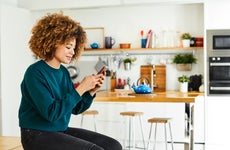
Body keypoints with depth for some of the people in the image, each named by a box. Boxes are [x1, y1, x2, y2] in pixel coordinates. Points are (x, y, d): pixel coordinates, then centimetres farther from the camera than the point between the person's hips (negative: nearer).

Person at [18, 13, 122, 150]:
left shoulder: (64, 72, 7)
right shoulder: (35, 72, -15)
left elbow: (76, 108, 12)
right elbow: (52, 113, -24)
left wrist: (92, 91, -5)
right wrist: (81, 88, -23)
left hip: (61, 130, 8)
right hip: (38, 134, -7)